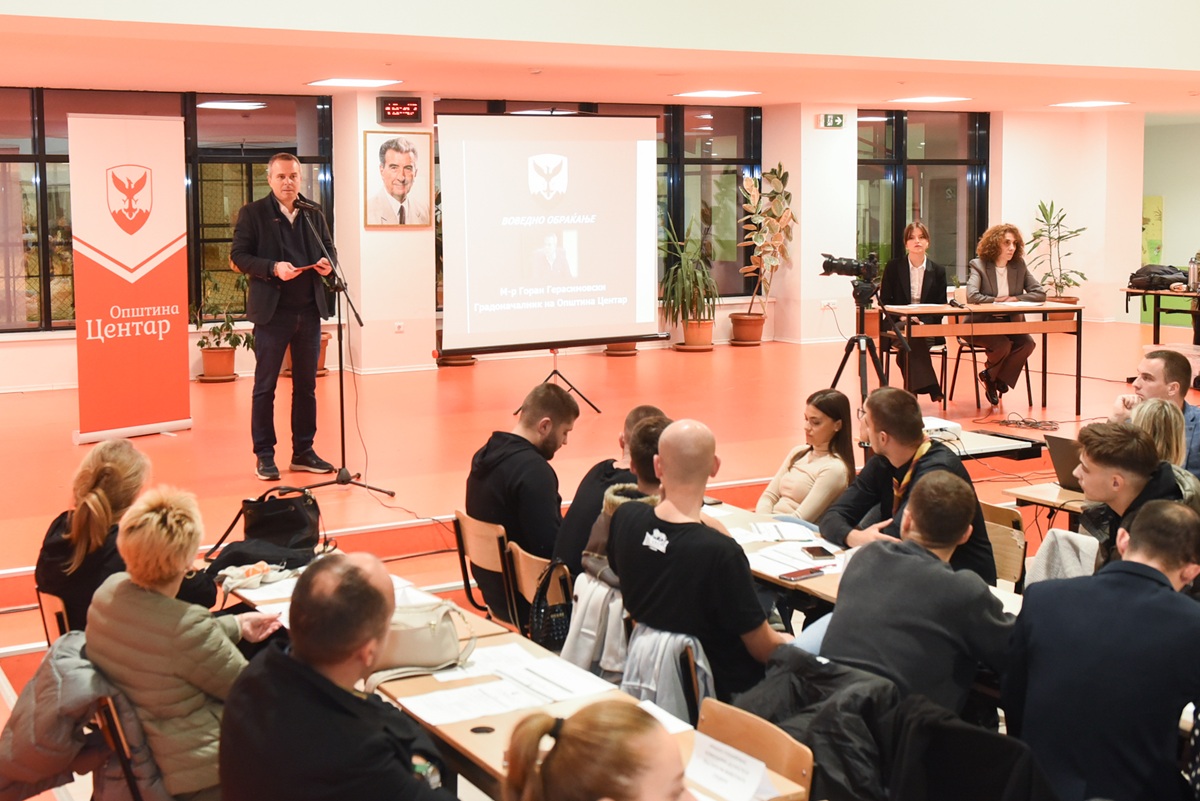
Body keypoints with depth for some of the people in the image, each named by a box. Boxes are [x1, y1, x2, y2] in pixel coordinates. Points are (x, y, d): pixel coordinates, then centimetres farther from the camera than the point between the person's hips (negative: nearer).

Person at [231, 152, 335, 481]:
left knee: (306, 385, 11)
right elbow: (238, 255, -6)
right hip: (272, 311, -4)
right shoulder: (253, 213, -1)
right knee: (265, 386, 2)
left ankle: (303, 451, 20)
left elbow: (329, 247, 19)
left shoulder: (314, 214, 11)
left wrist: (328, 263, -4)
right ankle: (264, 455, 10)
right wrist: (273, 268, -20)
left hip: (309, 310, 5)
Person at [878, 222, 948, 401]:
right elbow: (884, 301, 5)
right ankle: (930, 389, -41)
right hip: (899, 326, -1)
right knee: (909, 341, -35)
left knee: (914, 341, -34)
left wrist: (923, 321, -14)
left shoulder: (938, 271, 9)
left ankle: (912, 389, -34)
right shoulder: (893, 267, 6)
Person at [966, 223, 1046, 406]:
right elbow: (972, 296, -22)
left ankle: (993, 378, -3)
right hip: (982, 324, -5)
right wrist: (997, 301, -14)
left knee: (1027, 343, -23)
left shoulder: (1019, 266, 7)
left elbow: (1040, 293, 3)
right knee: (1002, 344, -31)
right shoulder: (978, 265, -6)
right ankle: (991, 380, 3)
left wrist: (1015, 299, -11)